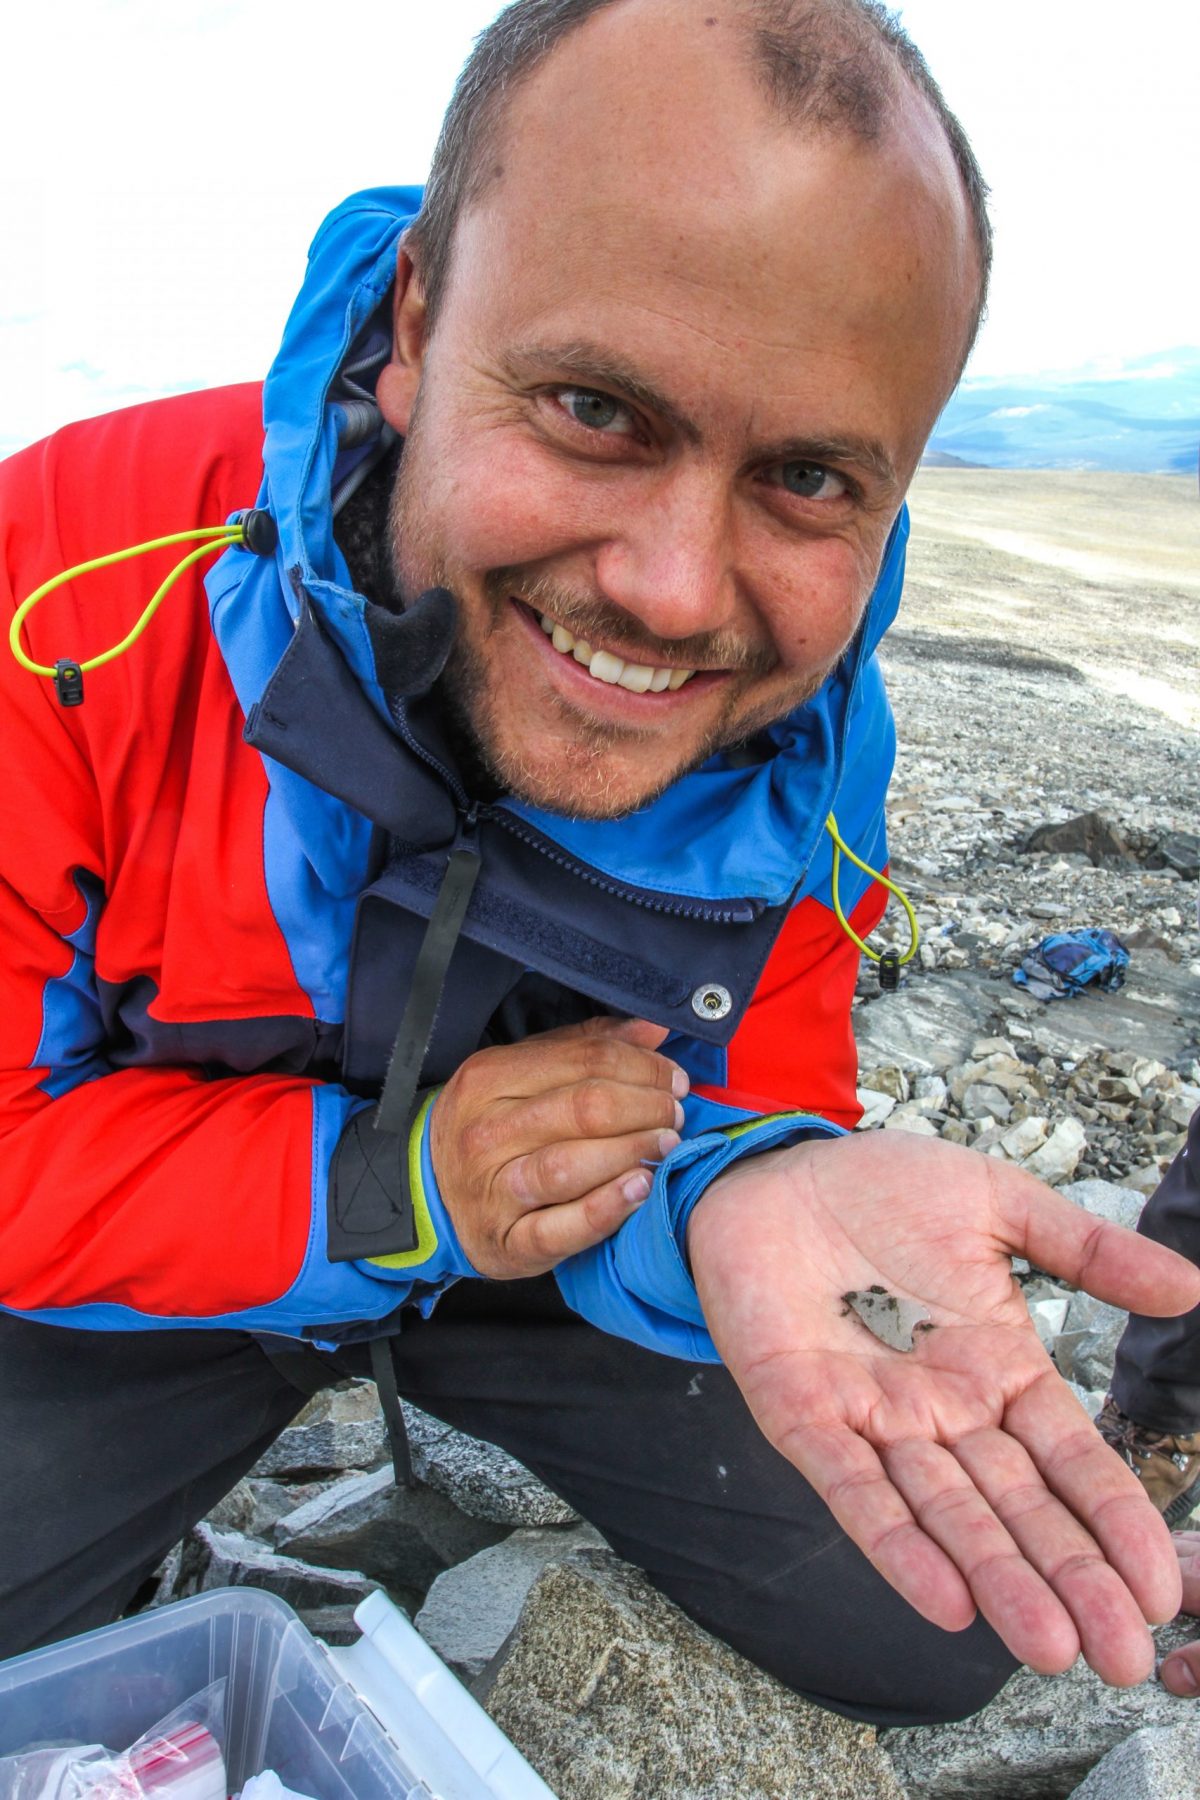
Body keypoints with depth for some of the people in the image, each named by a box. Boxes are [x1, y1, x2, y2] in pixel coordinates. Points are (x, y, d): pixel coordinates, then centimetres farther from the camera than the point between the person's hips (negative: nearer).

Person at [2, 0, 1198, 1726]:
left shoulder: (807, 750, -18)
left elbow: (757, 1103, -11)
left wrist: (746, 1199, -36)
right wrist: (381, 1191, -33)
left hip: (574, 1271, 3)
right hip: (144, 1287, -1)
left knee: (939, 1637, 5)